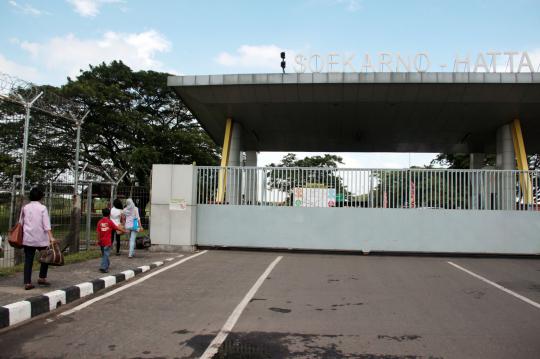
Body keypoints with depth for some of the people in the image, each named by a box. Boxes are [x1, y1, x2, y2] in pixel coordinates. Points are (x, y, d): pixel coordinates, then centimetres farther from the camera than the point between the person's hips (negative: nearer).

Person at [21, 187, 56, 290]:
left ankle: (27, 282, 4)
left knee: (28, 260, 5)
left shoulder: (25, 208, 7)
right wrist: (51, 237, -16)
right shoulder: (42, 208, -5)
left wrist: (21, 236, 24)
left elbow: (21, 223, 13)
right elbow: (46, 224, -13)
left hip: (27, 238, 4)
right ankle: (42, 278, 12)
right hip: (40, 238, -4)